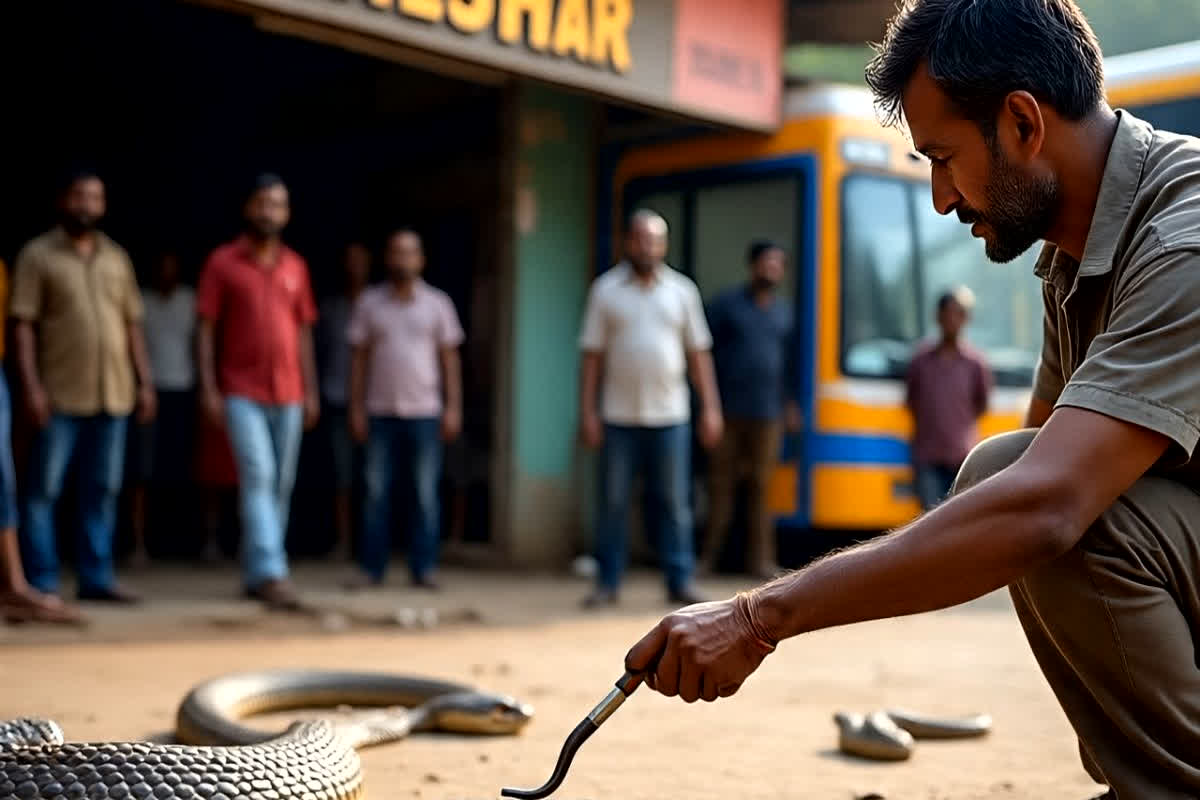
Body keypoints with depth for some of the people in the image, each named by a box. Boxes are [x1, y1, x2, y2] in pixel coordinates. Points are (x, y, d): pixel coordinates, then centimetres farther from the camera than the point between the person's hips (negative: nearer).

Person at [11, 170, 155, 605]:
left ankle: (96, 578, 15)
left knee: (102, 491, 8)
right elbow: (24, 325, -4)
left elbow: (132, 324, 16)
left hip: (113, 393, 4)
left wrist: (145, 381, 9)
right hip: (61, 395, -4)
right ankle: (42, 583, 4)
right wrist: (31, 385, -13)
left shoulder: (117, 257, 14)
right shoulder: (38, 255, 1)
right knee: (44, 490, -2)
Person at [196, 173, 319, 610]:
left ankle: (254, 574, 17)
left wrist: (310, 391, 9)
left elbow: (304, 332, 14)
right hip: (242, 393, -4)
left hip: (288, 394, 4)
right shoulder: (223, 262, 0)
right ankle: (271, 574, -19)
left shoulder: (295, 266, 11)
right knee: (258, 476, -15)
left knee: (281, 486, 6)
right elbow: (206, 328, -2)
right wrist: (208, 388, -9)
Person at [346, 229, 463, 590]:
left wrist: (453, 407, -1)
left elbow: (450, 358, 5)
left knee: (425, 494, 1)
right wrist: (356, 408, 1)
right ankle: (372, 568, 8)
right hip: (380, 413, 0)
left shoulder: (437, 303, 6)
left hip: (424, 412, 0)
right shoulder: (369, 302, 6)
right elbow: (359, 357, 6)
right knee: (376, 493, 2)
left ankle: (423, 569, 7)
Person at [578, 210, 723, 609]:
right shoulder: (606, 290, 3)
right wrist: (587, 411, -3)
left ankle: (679, 582, 10)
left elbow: (699, 354, 8)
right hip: (619, 417, -1)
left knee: (674, 504, 4)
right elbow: (592, 355, 2)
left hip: (670, 415, 1)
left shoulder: (682, 290, 6)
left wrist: (711, 408, 3)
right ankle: (607, 583, 13)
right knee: (613, 503, 4)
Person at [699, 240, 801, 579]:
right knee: (720, 483, 0)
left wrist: (790, 402, 14)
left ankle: (760, 558, 7)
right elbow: (708, 352, 0)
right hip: (729, 410, -3)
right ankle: (708, 556, 7)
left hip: (767, 413, 3)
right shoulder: (726, 304, 2)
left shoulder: (783, 311, 14)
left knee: (760, 485, 3)